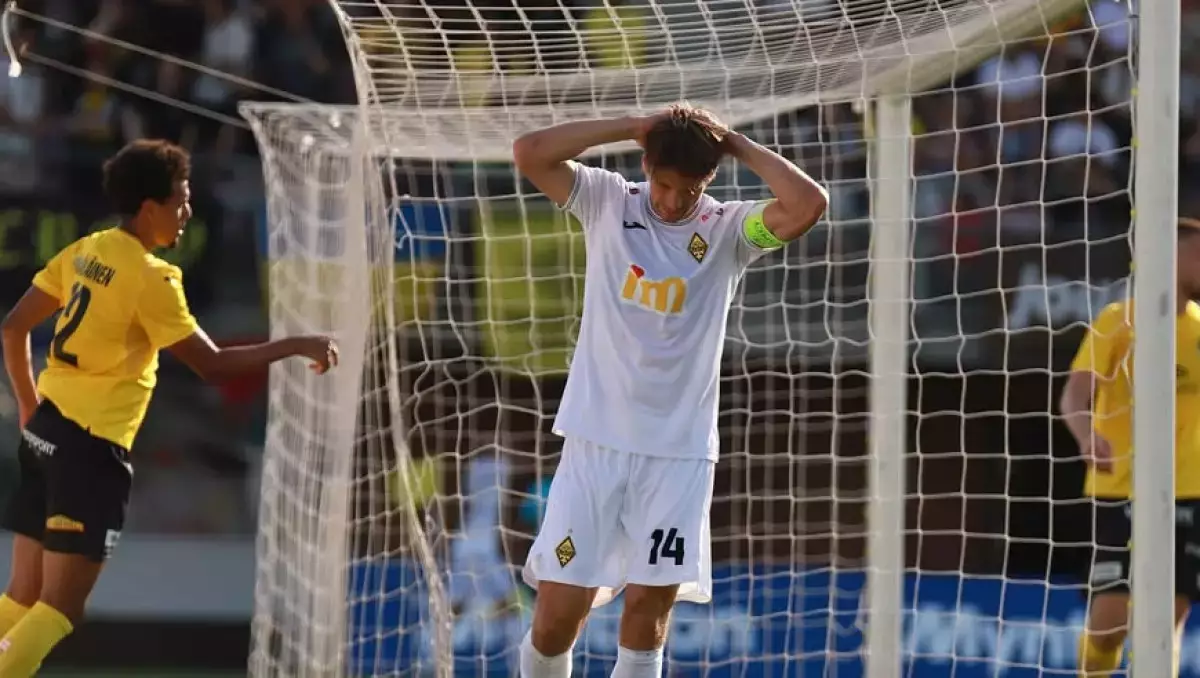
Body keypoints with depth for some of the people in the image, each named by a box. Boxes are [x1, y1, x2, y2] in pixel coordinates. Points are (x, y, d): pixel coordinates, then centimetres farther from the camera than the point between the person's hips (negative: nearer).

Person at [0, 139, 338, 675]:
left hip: (46, 430, 8)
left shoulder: (84, 253, 9)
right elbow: (212, 364, -12)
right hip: (91, 446, -8)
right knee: (61, 608, -4)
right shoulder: (150, 279, -14)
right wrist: (295, 347, -4)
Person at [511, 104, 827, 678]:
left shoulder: (727, 230, 0)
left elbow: (807, 205, -18)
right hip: (596, 441, 0)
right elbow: (530, 153, -11)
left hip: (680, 451, 0)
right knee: (560, 606, -1)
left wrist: (738, 146, -7)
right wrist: (630, 128, -9)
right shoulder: (608, 204, 1)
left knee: (648, 607, -1)